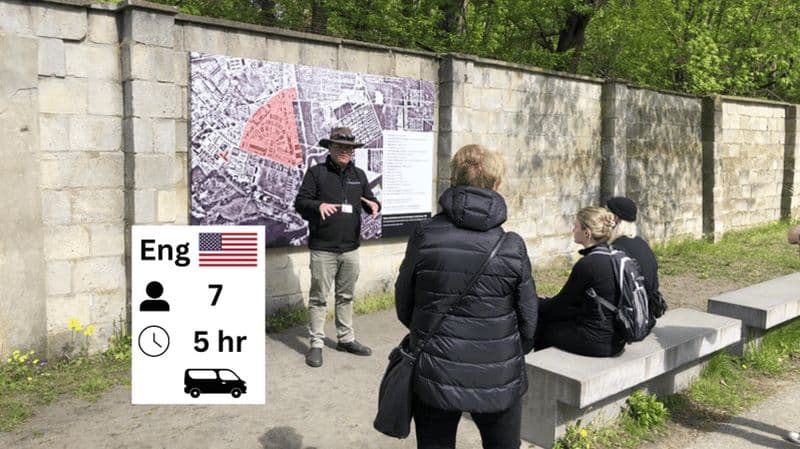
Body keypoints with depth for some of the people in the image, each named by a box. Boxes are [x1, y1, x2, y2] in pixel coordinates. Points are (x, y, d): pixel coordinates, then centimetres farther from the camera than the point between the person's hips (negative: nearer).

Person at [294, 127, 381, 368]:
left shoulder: (358, 175, 13)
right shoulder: (316, 172, -2)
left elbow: (370, 199, 17)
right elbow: (300, 202, -5)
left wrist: (374, 205, -8)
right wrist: (319, 205, -26)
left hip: (350, 248, 5)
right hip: (323, 249, -5)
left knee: (346, 296, 15)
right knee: (319, 298, 1)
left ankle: (346, 339, 27)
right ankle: (316, 344, 10)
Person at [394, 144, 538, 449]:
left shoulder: (424, 236, -9)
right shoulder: (512, 246, -9)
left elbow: (404, 306, 1)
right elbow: (528, 318, -3)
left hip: (435, 377, 0)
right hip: (499, 380, 0)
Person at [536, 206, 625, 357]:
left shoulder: (587, 264, -22)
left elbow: (562, 303, -9)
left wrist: (537, 303, 8)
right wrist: (547, 302, 17)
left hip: (597, 343, -8)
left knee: (541, 324, 10)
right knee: (552, 316, 19)